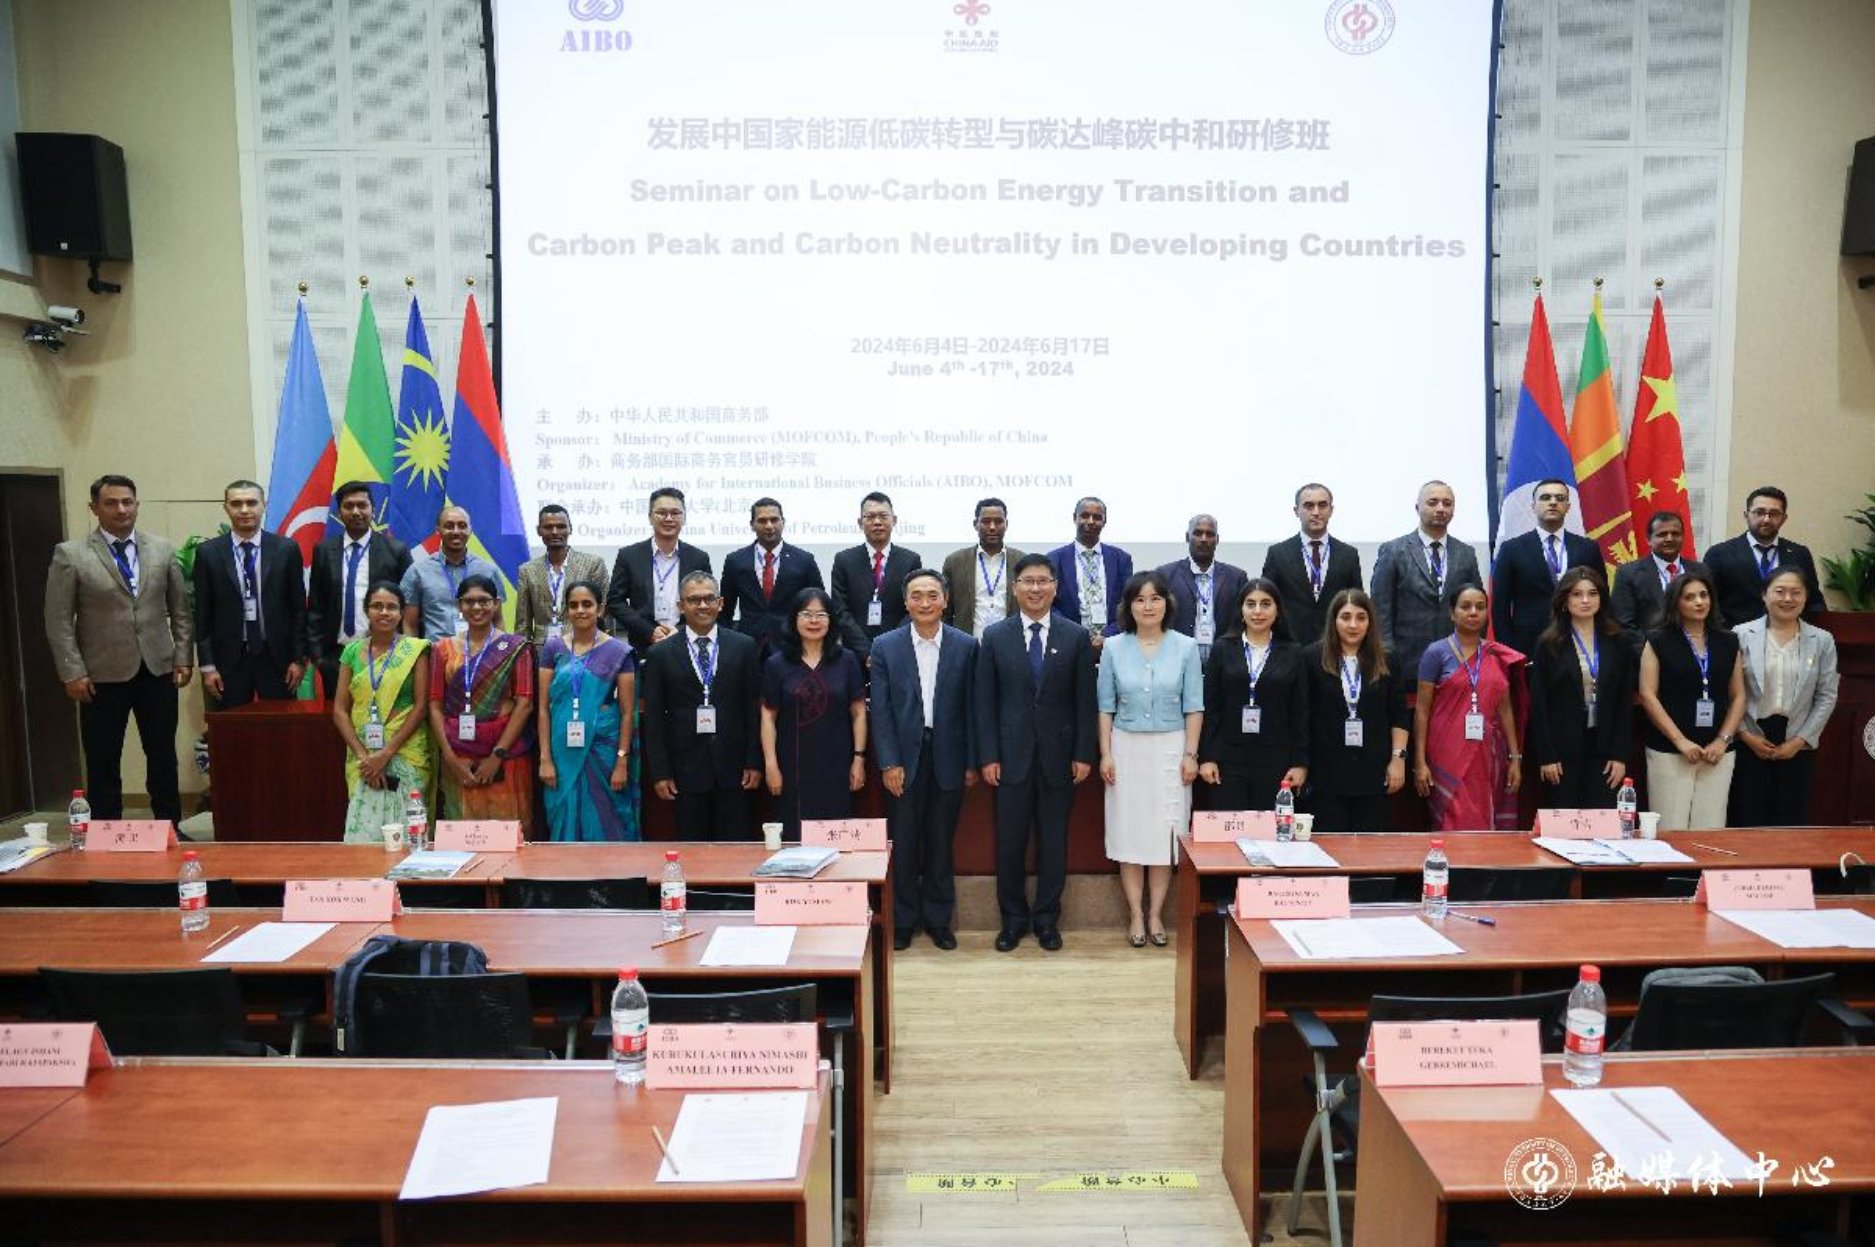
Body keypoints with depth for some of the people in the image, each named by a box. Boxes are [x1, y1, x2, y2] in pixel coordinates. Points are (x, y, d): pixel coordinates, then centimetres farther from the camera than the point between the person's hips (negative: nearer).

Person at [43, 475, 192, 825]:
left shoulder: (163, 549, 6)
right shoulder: (70, 554, -3)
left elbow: (180, 609, 9)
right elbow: (58, 621, -4)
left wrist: (183, 657, 3)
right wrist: (72, 672, -9)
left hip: (158, 669, 2)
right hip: (103, 676, -2)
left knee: (163, 755, 9)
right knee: (103, 762, 5)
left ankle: (169, 827, 20)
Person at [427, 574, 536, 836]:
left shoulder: (515, 647, 2)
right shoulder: (443, 648, 10)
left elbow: (525, 703, -4)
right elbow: (435, 705, 5)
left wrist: (498, 755, -11)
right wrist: (450, 758, -6)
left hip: (506, 754, -2)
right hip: (457, 757, 2)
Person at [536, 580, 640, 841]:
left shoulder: (617, 651, -2)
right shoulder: (553, 648, 4)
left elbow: (627, 712, -2)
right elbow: (544, 708, 3)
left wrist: (622, 762, -7)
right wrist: (545, 759, -3)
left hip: (604, 749, -2)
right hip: (564, 751, 2)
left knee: (605, 822, 3)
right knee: (566, 820, 8)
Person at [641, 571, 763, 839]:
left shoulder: (744, 647, 4)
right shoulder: (661, 654, 2)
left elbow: (754, 707, 4)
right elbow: (654, 718, 1)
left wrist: (754, 762, -1)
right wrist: (659, 772, -3)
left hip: (733, 767, 1)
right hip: (686, 768, 0)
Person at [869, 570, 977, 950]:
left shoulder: (965, 646, 0)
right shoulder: (885, 646, -1)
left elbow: (970, 707, 2)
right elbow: (880, 710, -2)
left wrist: (972, 762, 1)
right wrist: (889, 763, -7)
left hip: (947, 758, 0)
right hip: (903, 758, 0)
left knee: (941, 843, 9)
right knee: (903, 844, 7)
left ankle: (938, 919, 23)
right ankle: (903, 921, 20)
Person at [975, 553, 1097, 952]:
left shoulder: (1076, 637, 2)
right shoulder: (994, 636, 2)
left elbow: (1085, 701, 2)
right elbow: (984, 701, 1)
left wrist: (1084, 754, -3)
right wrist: (988, 756, -5)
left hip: (1058, 755, 0)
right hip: (1012, 755, 0)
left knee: (1053, 840, 8)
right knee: (1009, 840, 5)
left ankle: (1046, 918, 22)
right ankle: (1014, 917, 21)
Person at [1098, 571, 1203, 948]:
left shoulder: (1185, 647, -1)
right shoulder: (1114, 648, 1)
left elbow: (1193, 706, 1)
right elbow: (1106, 707, 3)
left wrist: (1190, 754, -4)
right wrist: (1106, 754, -2)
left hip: (1170, 749, 0)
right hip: (1127, 748, 1)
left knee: (1164, 833, 4)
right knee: (1129, 833, 4)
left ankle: (1156, 914, 15)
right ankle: (1136, 915, 14)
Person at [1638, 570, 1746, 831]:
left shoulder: (1728, 643, 12)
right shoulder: (1659, 642, 1)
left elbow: (1738, 696, 12)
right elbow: (1648, 696, -4)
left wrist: (1723, 740, -1)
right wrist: (1681, 741, -10)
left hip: (1718, 753, 3)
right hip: (1669, 752, -3)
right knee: (1672, 833, -5)